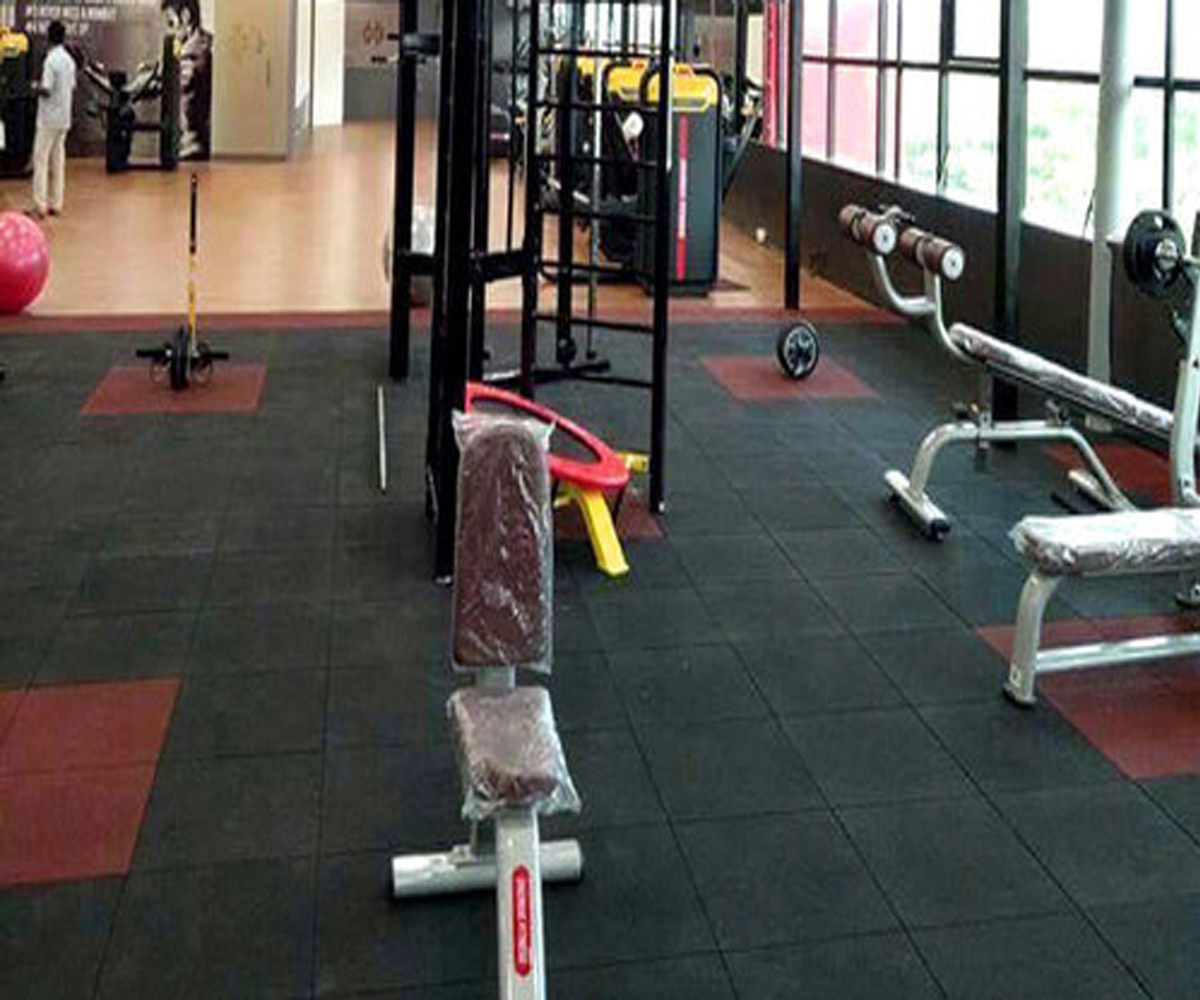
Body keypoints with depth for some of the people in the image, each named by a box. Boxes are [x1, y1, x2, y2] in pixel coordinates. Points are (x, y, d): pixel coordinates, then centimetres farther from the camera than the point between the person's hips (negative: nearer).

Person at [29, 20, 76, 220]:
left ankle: (40, 206, -4)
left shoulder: (51, 60, -17)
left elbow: (46, 90, -21)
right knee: (58, 160, 11)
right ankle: (56, 204, 14)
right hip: (64, 118, 7)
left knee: (41, 160, -3)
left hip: (49, 119, -7)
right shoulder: (69, 60, 7)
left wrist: (35, 87, -2)